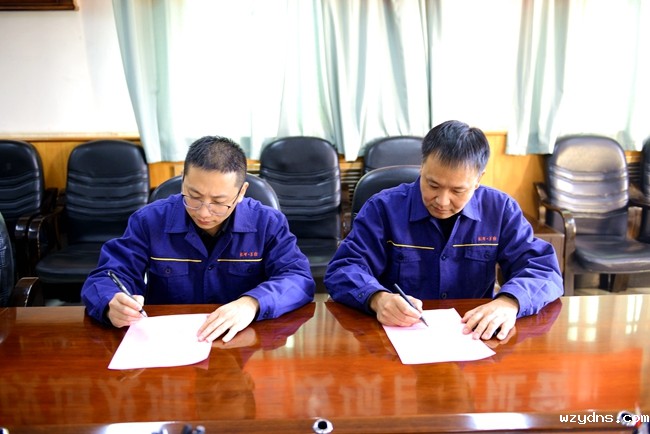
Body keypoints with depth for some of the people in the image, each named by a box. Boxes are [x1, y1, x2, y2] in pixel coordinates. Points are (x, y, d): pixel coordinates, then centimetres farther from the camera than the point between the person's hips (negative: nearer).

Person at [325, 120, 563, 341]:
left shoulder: (500, 210, 1)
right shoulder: (383, 208, -4)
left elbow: (542, 269, -2)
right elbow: (343, 270, -8)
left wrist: (509, 302, -23)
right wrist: (378, 298, -29)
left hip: (474, 337, 2)